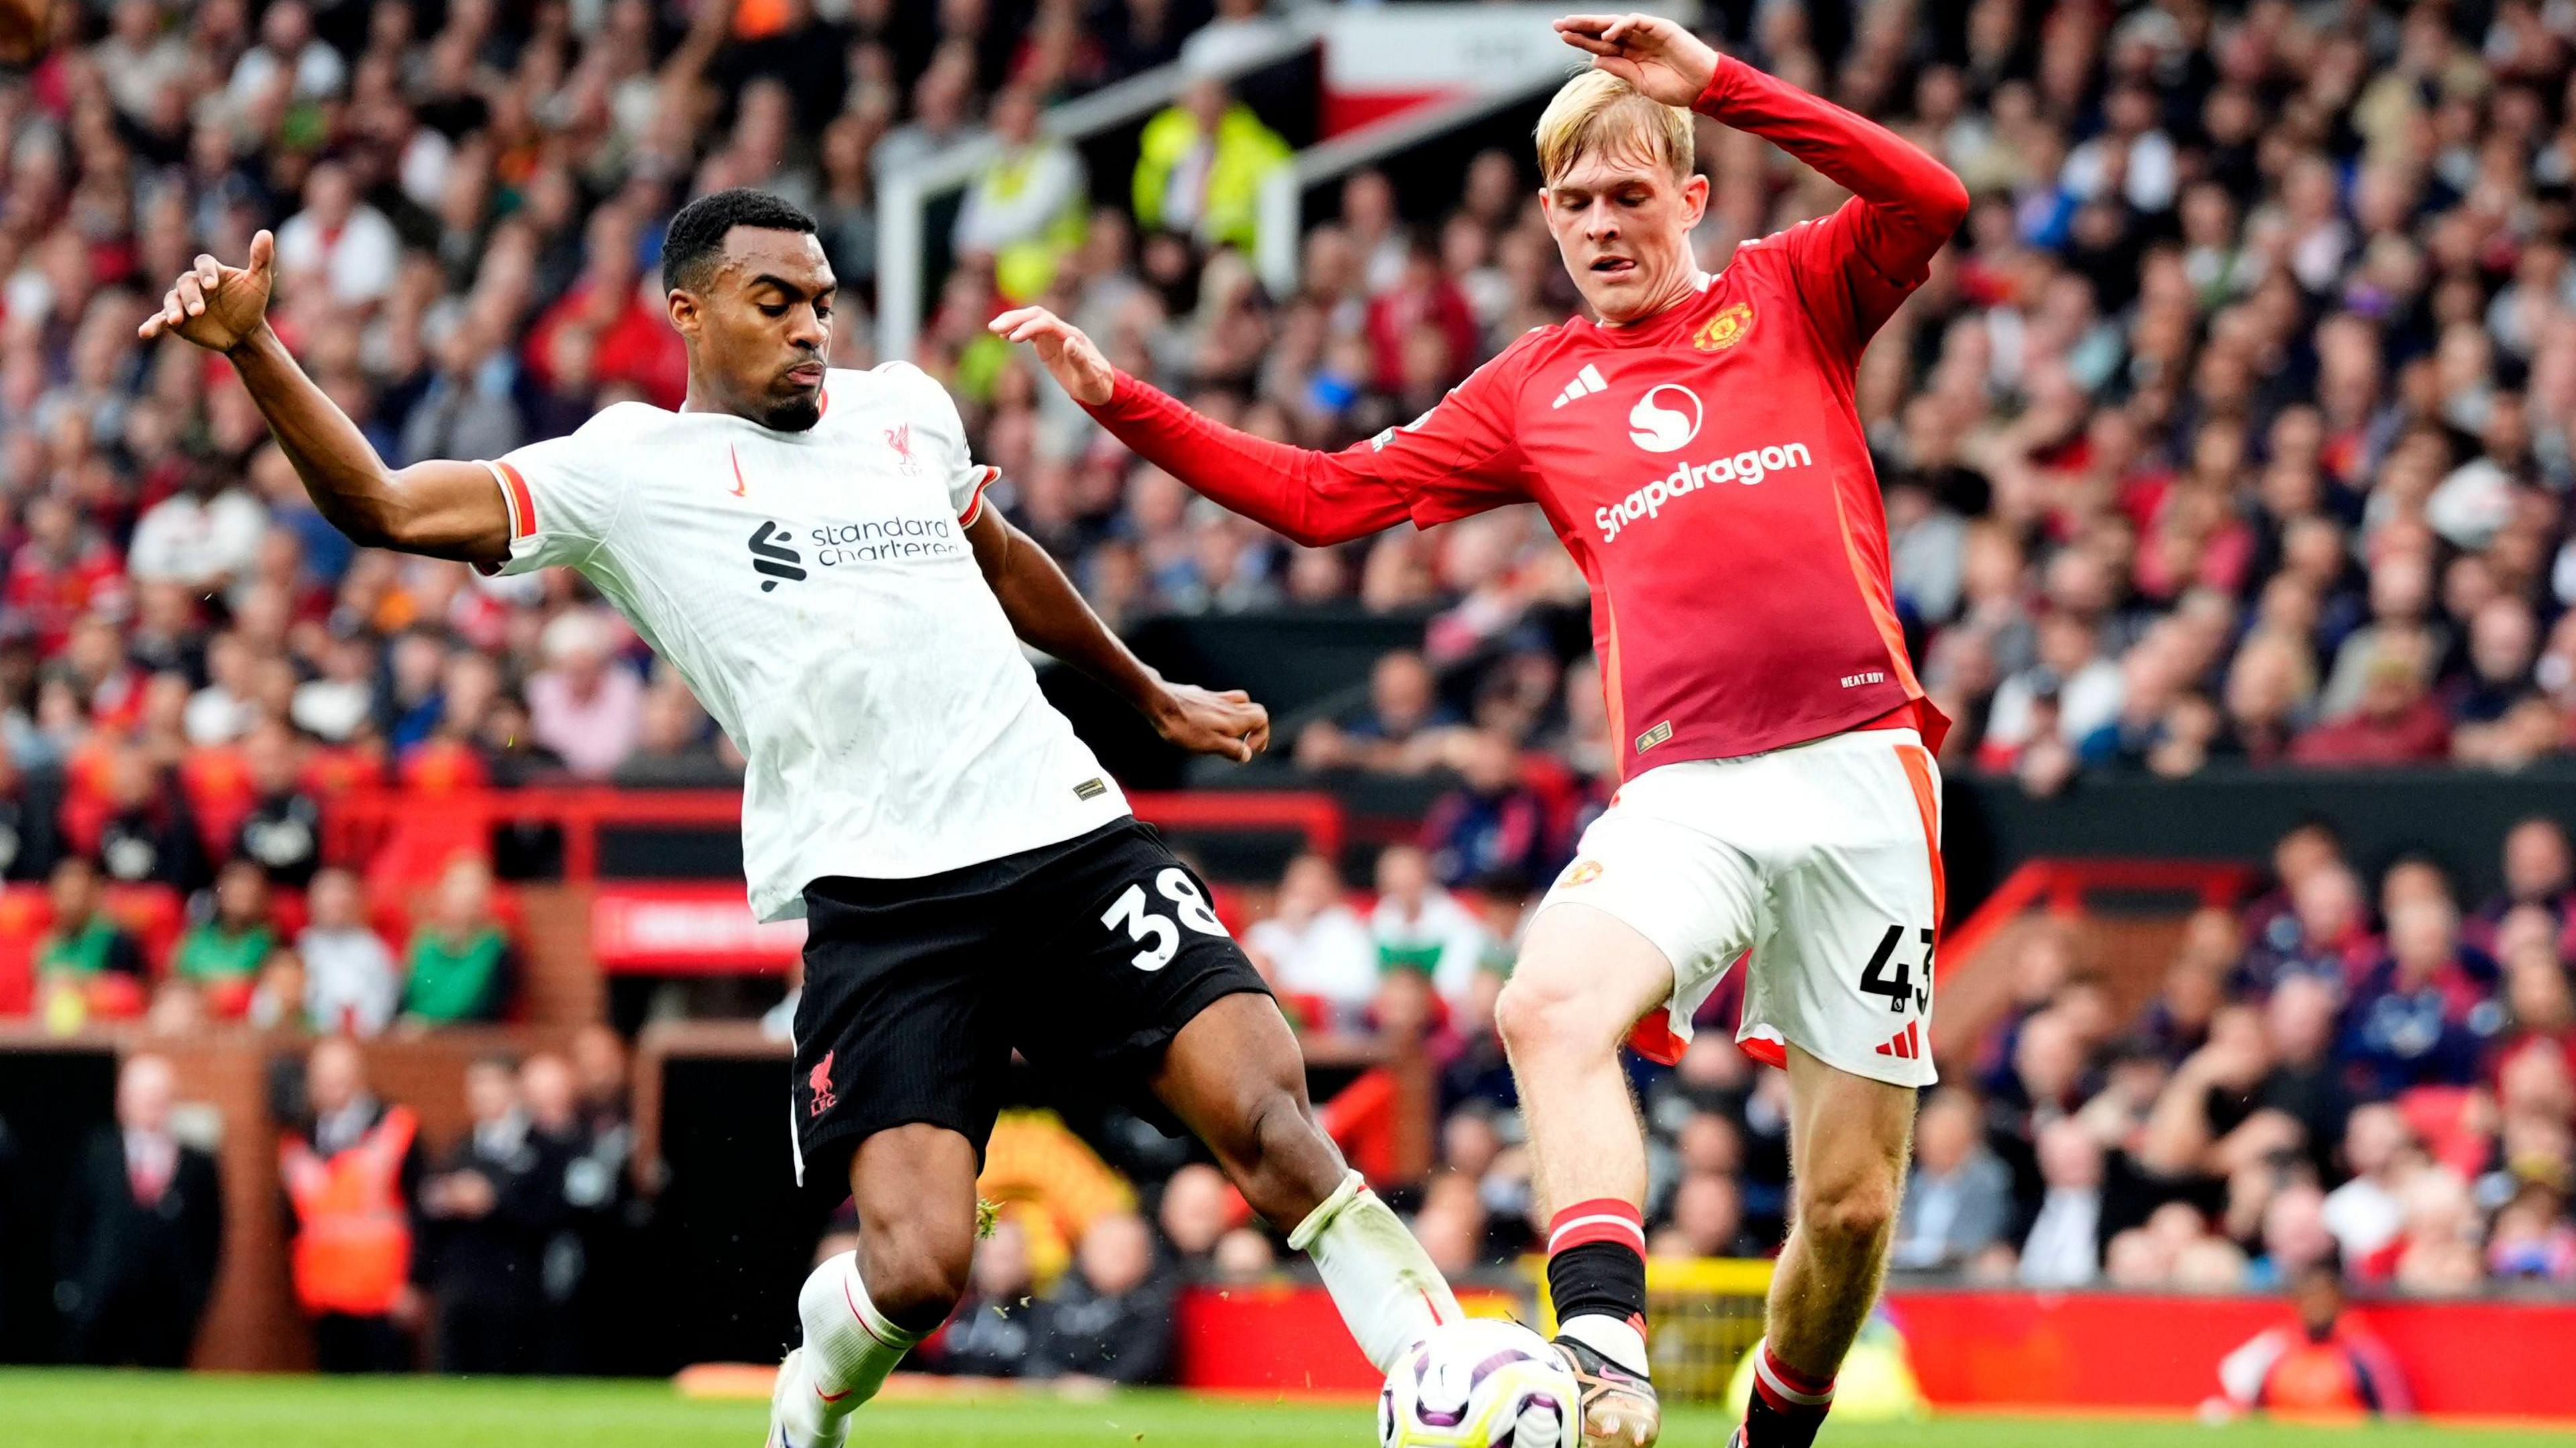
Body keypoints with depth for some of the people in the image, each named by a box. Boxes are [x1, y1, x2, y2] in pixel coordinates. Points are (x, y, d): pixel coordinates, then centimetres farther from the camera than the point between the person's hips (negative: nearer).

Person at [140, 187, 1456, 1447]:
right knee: (917, 1270, -17)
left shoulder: (906, 411, 18)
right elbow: (379, 506, -2)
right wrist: (252, 348, -15)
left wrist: (1155, 698, 48)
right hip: (876, 894, -4)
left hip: (1066, 830, 4)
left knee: (1266, 1112, -15)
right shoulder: (631, 471, 5)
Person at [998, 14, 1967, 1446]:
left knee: (1852, 1199, -2)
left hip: (1860, 772, -1)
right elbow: (1324, 495, 20)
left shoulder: (1791, 297, 13)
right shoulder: (1534, 390, 19)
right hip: (1685, 792, 2)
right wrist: (1119, 398, 11)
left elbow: (1931, 203, -6)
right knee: (1550, 1003, -32)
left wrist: (1720, 82, -12)